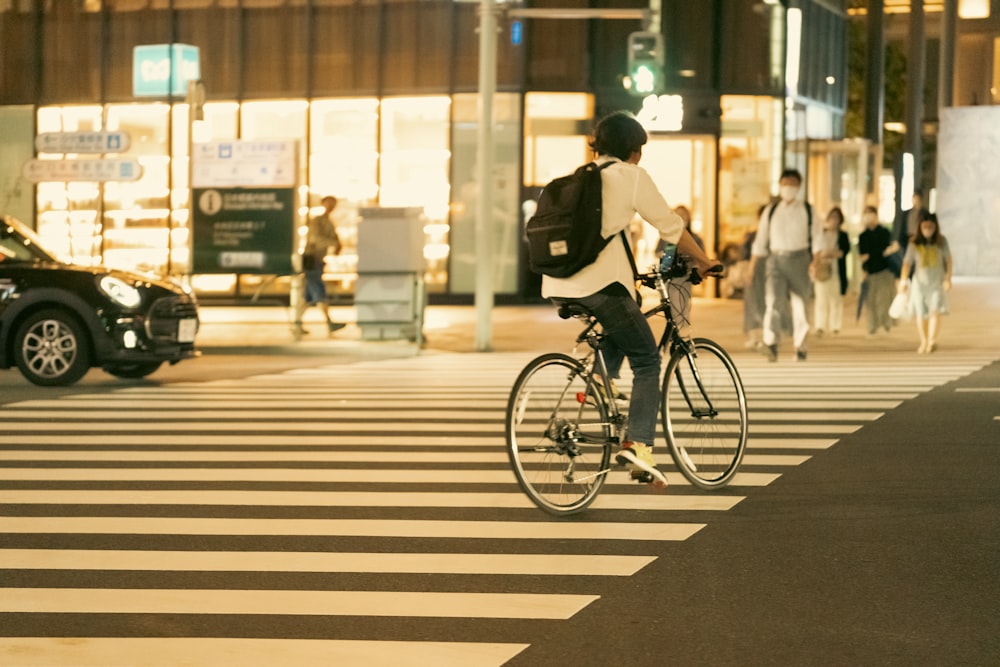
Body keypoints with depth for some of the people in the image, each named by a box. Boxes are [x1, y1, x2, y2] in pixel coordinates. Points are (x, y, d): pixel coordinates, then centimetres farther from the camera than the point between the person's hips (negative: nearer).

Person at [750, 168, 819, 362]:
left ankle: (800, 348, 14)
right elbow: (760, 242, 13)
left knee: (801, 304, 3)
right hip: (776, 259, 0)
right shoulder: (770, 211, 12)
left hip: (799, 259, 0)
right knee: (773, 299, -19)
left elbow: (816, 239, 3)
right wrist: (752, 266, 5)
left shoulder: (807, 210, 7)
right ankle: (771, 343, -31)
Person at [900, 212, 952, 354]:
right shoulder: (914, 244, -4)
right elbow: (907, 262, -8)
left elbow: (948, 259, 7)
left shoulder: (941, 242, -1)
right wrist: (904, 280, -19)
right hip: (920, 282, 1)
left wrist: (948, 278, 0)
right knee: (920, 314, 4)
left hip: (937, 282, -1)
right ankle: (924, 342, 18)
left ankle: (932, 340, -25)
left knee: (934, 310, -17)